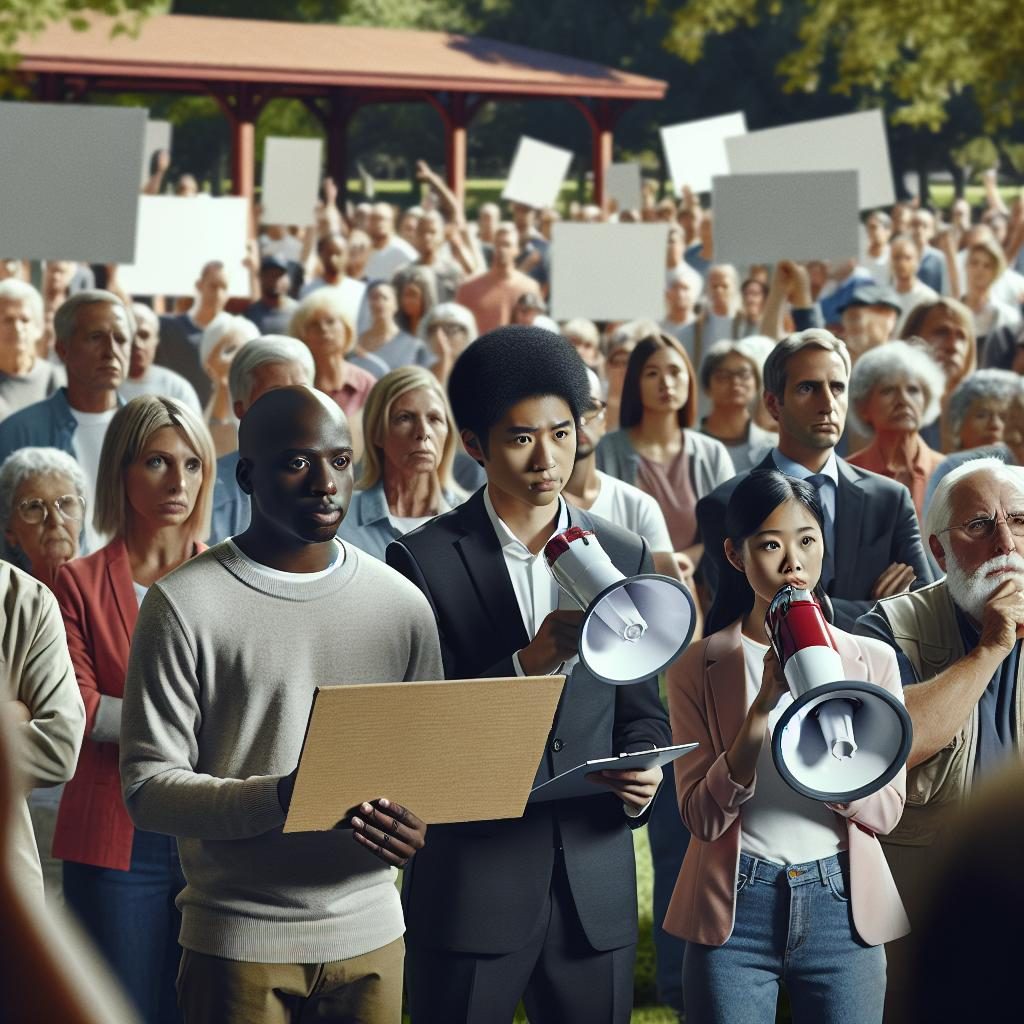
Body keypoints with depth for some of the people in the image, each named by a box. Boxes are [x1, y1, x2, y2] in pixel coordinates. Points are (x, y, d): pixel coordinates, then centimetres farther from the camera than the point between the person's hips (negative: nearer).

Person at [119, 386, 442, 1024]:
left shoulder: (401, 605, 6)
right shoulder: (186, 605, -6)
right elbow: (148, 788, -9)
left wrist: (416, 828, -11)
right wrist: (278, 799, -25)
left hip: (370, 931, 3)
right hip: (239, 943, -3)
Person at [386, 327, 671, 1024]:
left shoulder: (625, 558, 9)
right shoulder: (426, 560, -3)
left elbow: (641, 711, 12)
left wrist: (643, 773, -9)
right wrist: (529, 662, -21)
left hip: (596, 887, 3)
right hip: (472, 883, -3)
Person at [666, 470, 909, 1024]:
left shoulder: (872, 660, 3)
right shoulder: (699, 666, -1)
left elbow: (885, 809, -4)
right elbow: (702, 816, -9)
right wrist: (762, 708, -19)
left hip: (842, 908, 2)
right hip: (734, 913, -1)